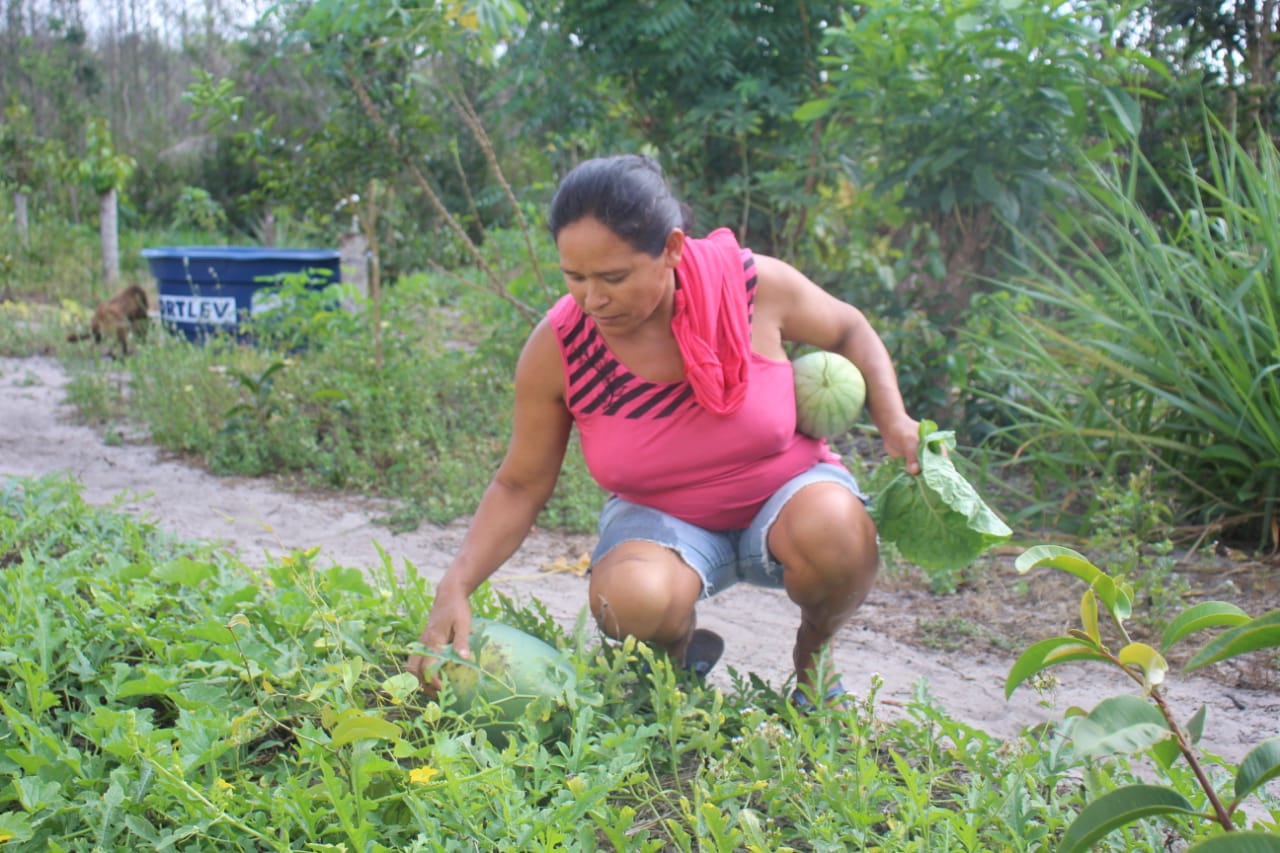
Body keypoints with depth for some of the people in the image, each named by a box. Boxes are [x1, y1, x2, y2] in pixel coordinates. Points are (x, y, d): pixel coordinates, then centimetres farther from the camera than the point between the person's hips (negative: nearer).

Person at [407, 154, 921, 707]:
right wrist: (457, 586, -23)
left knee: (830, 529, -36)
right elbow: (519, 486, -9)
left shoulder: (753, 285, -21)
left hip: (786, 494, 0)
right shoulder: (556, 351, -19)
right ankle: (680, 652, 5)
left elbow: (849, 332, 1)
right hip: (662, 519, 0)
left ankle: (813, 654, -1)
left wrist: (894, 420, -14)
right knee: (628, 599, -35)